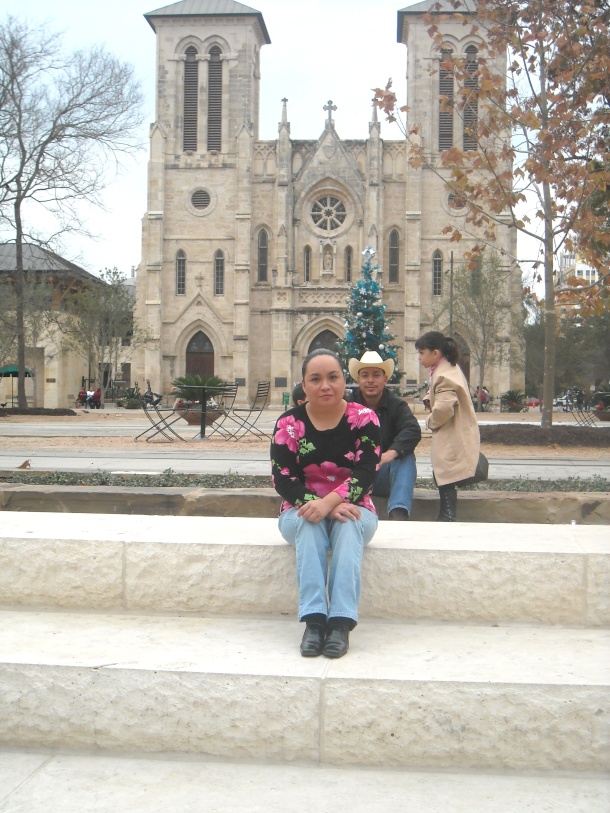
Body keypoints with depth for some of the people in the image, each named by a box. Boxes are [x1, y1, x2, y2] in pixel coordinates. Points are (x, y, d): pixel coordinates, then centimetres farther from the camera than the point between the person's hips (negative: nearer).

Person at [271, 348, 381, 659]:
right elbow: (283, 479, -12)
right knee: (308, 522, -33)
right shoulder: (289, 423, -4)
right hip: (301, 510, 1)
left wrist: (330, 502, -34)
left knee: (348, 525, -34)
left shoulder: (363, 418, -6)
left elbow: (366, 473, -17)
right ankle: (313, 619, -40)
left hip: (353, 509, 0)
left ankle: (342, 622, -40)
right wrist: (316, 505, -29)